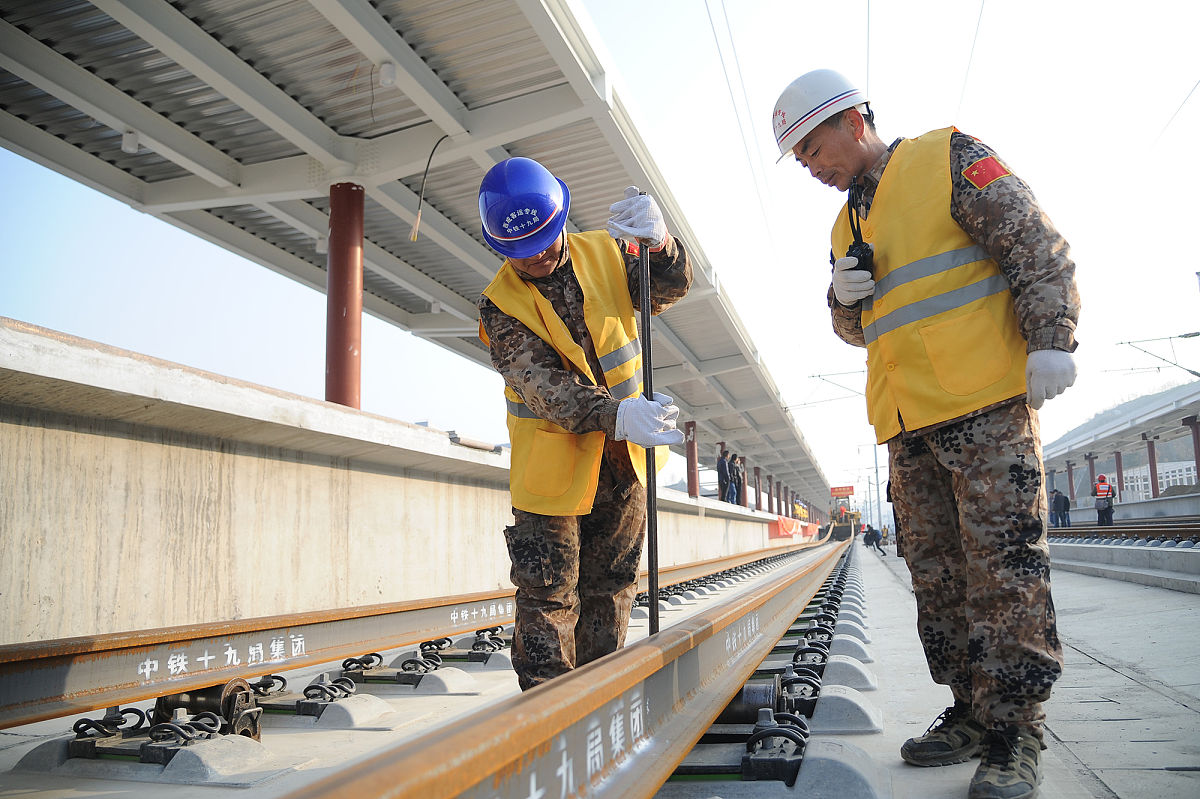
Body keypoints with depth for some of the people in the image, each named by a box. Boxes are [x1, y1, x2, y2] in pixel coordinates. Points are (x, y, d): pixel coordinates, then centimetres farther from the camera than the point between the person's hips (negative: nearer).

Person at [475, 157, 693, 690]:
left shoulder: (604, 252, -1)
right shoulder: (500, 304, -12)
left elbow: (669, 288, -11)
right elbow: (542, 384, -24)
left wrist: (657, 243, -34)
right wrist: (615, 415, -40)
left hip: (622, 457, 4)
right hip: (551, 460, -3)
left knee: (611, 589, 14)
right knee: (548, 595, 0)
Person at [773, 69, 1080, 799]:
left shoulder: (950, 158, 2)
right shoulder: (848, 224, 21)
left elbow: (1038, 247, -5)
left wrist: (1051, 339, -15)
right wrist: (844, 297, 3)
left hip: (986, 406, -7)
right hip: (908, 425, 7)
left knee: (1004, 566, -7)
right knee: (939, 575, 9)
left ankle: (1014, 732, 3)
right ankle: (973, 712, 21)